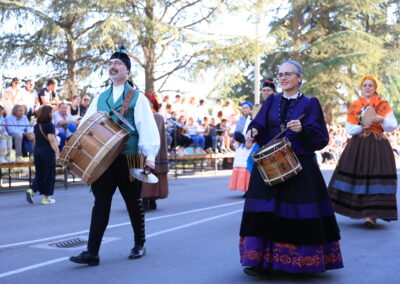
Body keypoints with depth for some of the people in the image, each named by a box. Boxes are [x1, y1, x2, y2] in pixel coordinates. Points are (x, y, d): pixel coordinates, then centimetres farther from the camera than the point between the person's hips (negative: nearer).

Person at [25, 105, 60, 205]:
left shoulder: (36, 126, 9)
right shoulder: (50, 126, -12)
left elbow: (35, 139, 14)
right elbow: (52, 140, -16)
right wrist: (57, 152, -14)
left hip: (37, 151, 6)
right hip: (47, 151, -6)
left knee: (39, 173, 16)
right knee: (49, 174, 5)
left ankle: (32, 190, -5)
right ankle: (46, 197, 9)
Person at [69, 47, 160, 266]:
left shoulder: (137, 98, 1)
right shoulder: (100, 98, 15)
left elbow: (148, 129, -7)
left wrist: (150, 157, -15)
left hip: (128, 159, -3)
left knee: (133, 203, 8)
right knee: (101, 203, -2)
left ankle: (139, 245, 26)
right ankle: (92, 252, -3)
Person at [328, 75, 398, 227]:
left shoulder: (383, 105, 6)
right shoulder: (354, 106, 10)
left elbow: (393, 126, -2)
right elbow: (349, 129, 5)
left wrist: (382, 120, -21)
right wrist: (361, 127, -14)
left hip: (378, 146, -2)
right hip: (358, 145, 2)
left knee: (375, 179, -9)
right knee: (357, 177, 1)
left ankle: (371, 214, -7)